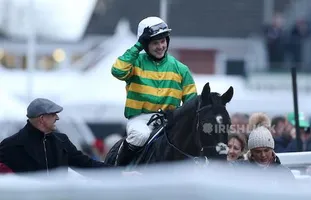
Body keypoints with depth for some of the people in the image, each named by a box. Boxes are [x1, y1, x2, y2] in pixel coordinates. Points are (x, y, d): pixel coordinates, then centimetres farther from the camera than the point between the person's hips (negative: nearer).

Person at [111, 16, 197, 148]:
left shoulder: (180, 69, 12)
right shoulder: (136, 63, 4)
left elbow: (191, 99, 14)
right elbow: (118, 72, -17)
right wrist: (136, 48, -12)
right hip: (140, 117, -3)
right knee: (141, 135, -35)